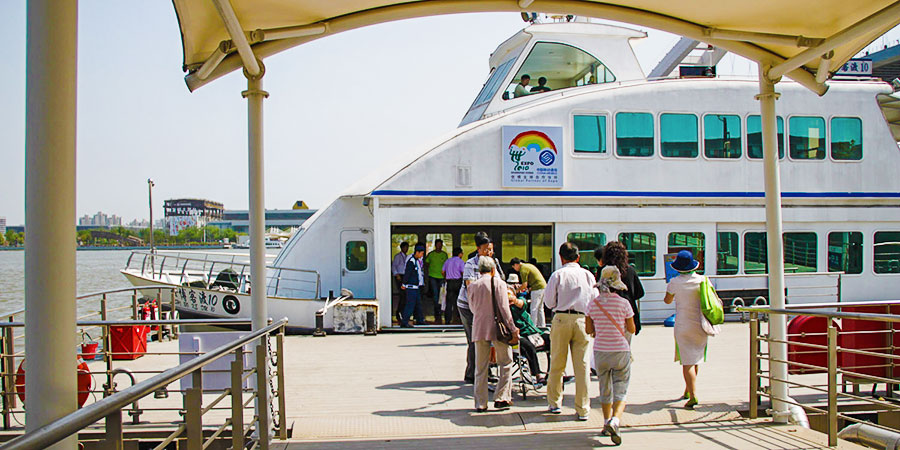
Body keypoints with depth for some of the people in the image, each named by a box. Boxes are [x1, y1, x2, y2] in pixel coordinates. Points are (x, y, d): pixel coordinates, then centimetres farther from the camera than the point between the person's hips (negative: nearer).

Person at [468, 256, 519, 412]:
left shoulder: (472, 286, 5)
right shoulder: (498, 283, -5)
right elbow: (504, 308, -10)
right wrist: (513, 329, -6)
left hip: (479, 328, 3)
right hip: (498, 328, -3)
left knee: (481, 367, 8)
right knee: (505, 363, 10)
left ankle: (480, 403, 8)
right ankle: (501, 397, 5)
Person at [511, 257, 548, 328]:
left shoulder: (523, 269, -12)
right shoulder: (528, 265, 17)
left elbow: (524, 284, -15)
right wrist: (530, 288, 20)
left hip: (537, 288, -10)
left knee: (534, 309, -5)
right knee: (540, 308, 15)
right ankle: (542, 325, 19)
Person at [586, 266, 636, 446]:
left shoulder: (593, 304, -2)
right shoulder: (623, 303, -10)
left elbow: (589, 329, 5)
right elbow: (631, 329, -2)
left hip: (600, 351, 3)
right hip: (620, 350, -3)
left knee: (605, 389, 19)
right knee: (620, 391, 1)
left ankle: (607, 422, 27)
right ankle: (614, 421, -21)